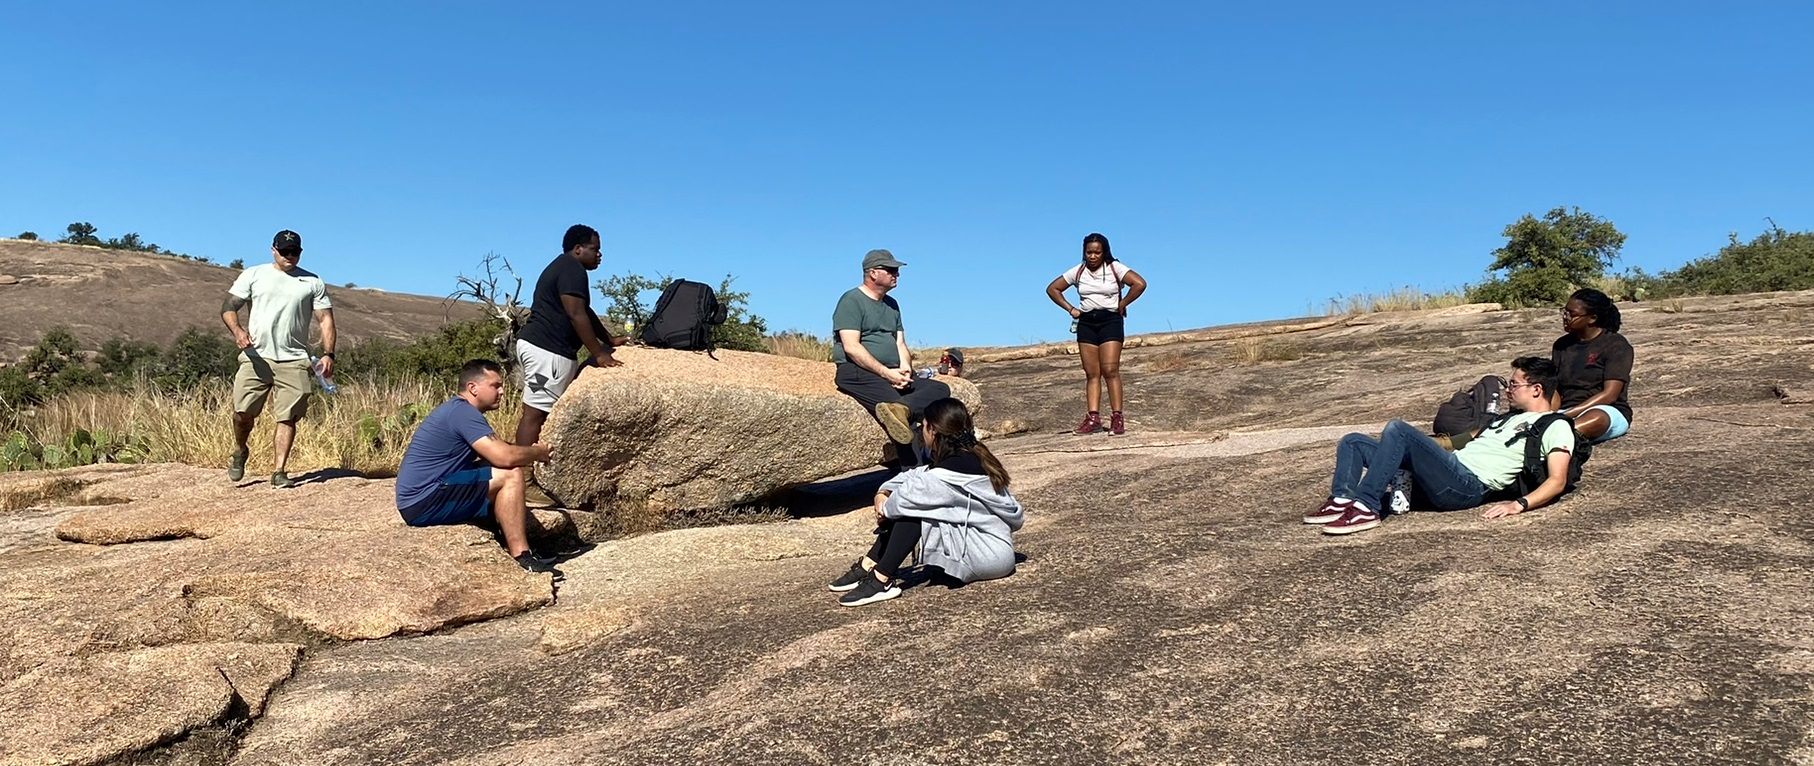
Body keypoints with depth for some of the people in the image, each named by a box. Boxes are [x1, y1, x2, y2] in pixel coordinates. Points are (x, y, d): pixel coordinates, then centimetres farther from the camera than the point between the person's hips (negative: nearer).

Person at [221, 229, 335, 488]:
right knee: (242, 411, -4)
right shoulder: (253, 275, 10)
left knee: (287, 417, -3)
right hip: (256, 357, 0)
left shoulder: (313, 282, 10)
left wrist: (328, 354, -6)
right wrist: (237, 330, -16)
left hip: (294, 361, 0)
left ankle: (280, 472, 3)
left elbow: (326, 319, 7)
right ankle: (239, 451, 25)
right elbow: (228, 307, 5)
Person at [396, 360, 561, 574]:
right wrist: (538, 452, -5)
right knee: (511, 476, -16)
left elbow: (495, 457, 21)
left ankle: (513, 548, 7)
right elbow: (505, 457, -24)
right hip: (423, 502, -11)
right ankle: (522, 558, -16)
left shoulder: (457, 409, 16)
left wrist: (531, 454, 6)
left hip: (419, 502, 11)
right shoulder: (463, 412, -16)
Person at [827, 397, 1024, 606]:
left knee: (912, 508, -19)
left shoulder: (958, 468, -22)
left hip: (990, 554, -10)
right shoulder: (970, 456, 7)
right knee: (907, 506, 5)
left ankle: (882, 581, -17)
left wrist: (885, 508, -3)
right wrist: (884, 492, -4)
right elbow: (915, 476, 10)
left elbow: (914, 491, -22)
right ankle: (868, 566, 4)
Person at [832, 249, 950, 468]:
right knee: (903, 420, -31)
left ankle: (899, 409, -40)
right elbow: (851, 347, -13)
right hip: (858, 373, -8)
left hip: (892, 376, 8)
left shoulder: (892, 305, 22)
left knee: (941, 389, -13)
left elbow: (900, 344, 19)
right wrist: (887, 373, -18)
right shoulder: (851, 301, -2)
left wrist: (904, 369, -5)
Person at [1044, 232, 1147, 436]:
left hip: (1110, 321, -4)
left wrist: (1122, 304, -9)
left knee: (1110, 371, -12)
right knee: (1091, 374, 1)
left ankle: (1117, 418, -11)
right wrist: (1070, 309, 6)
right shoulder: (1078, 272, 7)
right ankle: (1093, 418, -2)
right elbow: (1052, 289, 14)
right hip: (1086, 322, 4)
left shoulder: (1115, 268, -5)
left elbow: (1140, 284, -16)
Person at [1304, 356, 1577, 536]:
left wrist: (1518, 505, -23)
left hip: (1467, 485, -9)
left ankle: (1365, 508, -31)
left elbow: (1557, 481, -9)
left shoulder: (1556, 427, 4)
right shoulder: (1511, 417, 32)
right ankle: (1343, 500, -22)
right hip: (1451, 468, 10)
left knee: (1398, 429, -29)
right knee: (1353, 442, 3)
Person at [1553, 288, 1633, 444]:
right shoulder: (1562, 345, 14)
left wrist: (1566, 415, -22)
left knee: (1597, 418, -42)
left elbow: (1609, 395, -12)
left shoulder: (1616, 345, -2)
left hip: (1609, 413, -5)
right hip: (1565, 413, 5)